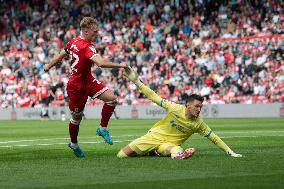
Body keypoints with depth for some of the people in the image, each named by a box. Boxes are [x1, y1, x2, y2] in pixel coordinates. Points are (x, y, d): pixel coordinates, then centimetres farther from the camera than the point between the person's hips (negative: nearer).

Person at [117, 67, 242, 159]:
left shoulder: (198, 124, -6)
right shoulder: (175, 109, -10)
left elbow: (214, 138, -2)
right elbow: (154, 98, -5)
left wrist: (230, 152, -7)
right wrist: (136, 81, -10)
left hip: (169, 144, -3)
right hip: (155, 136, 3)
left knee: (177, 150, -45)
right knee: (121, 155, -2)